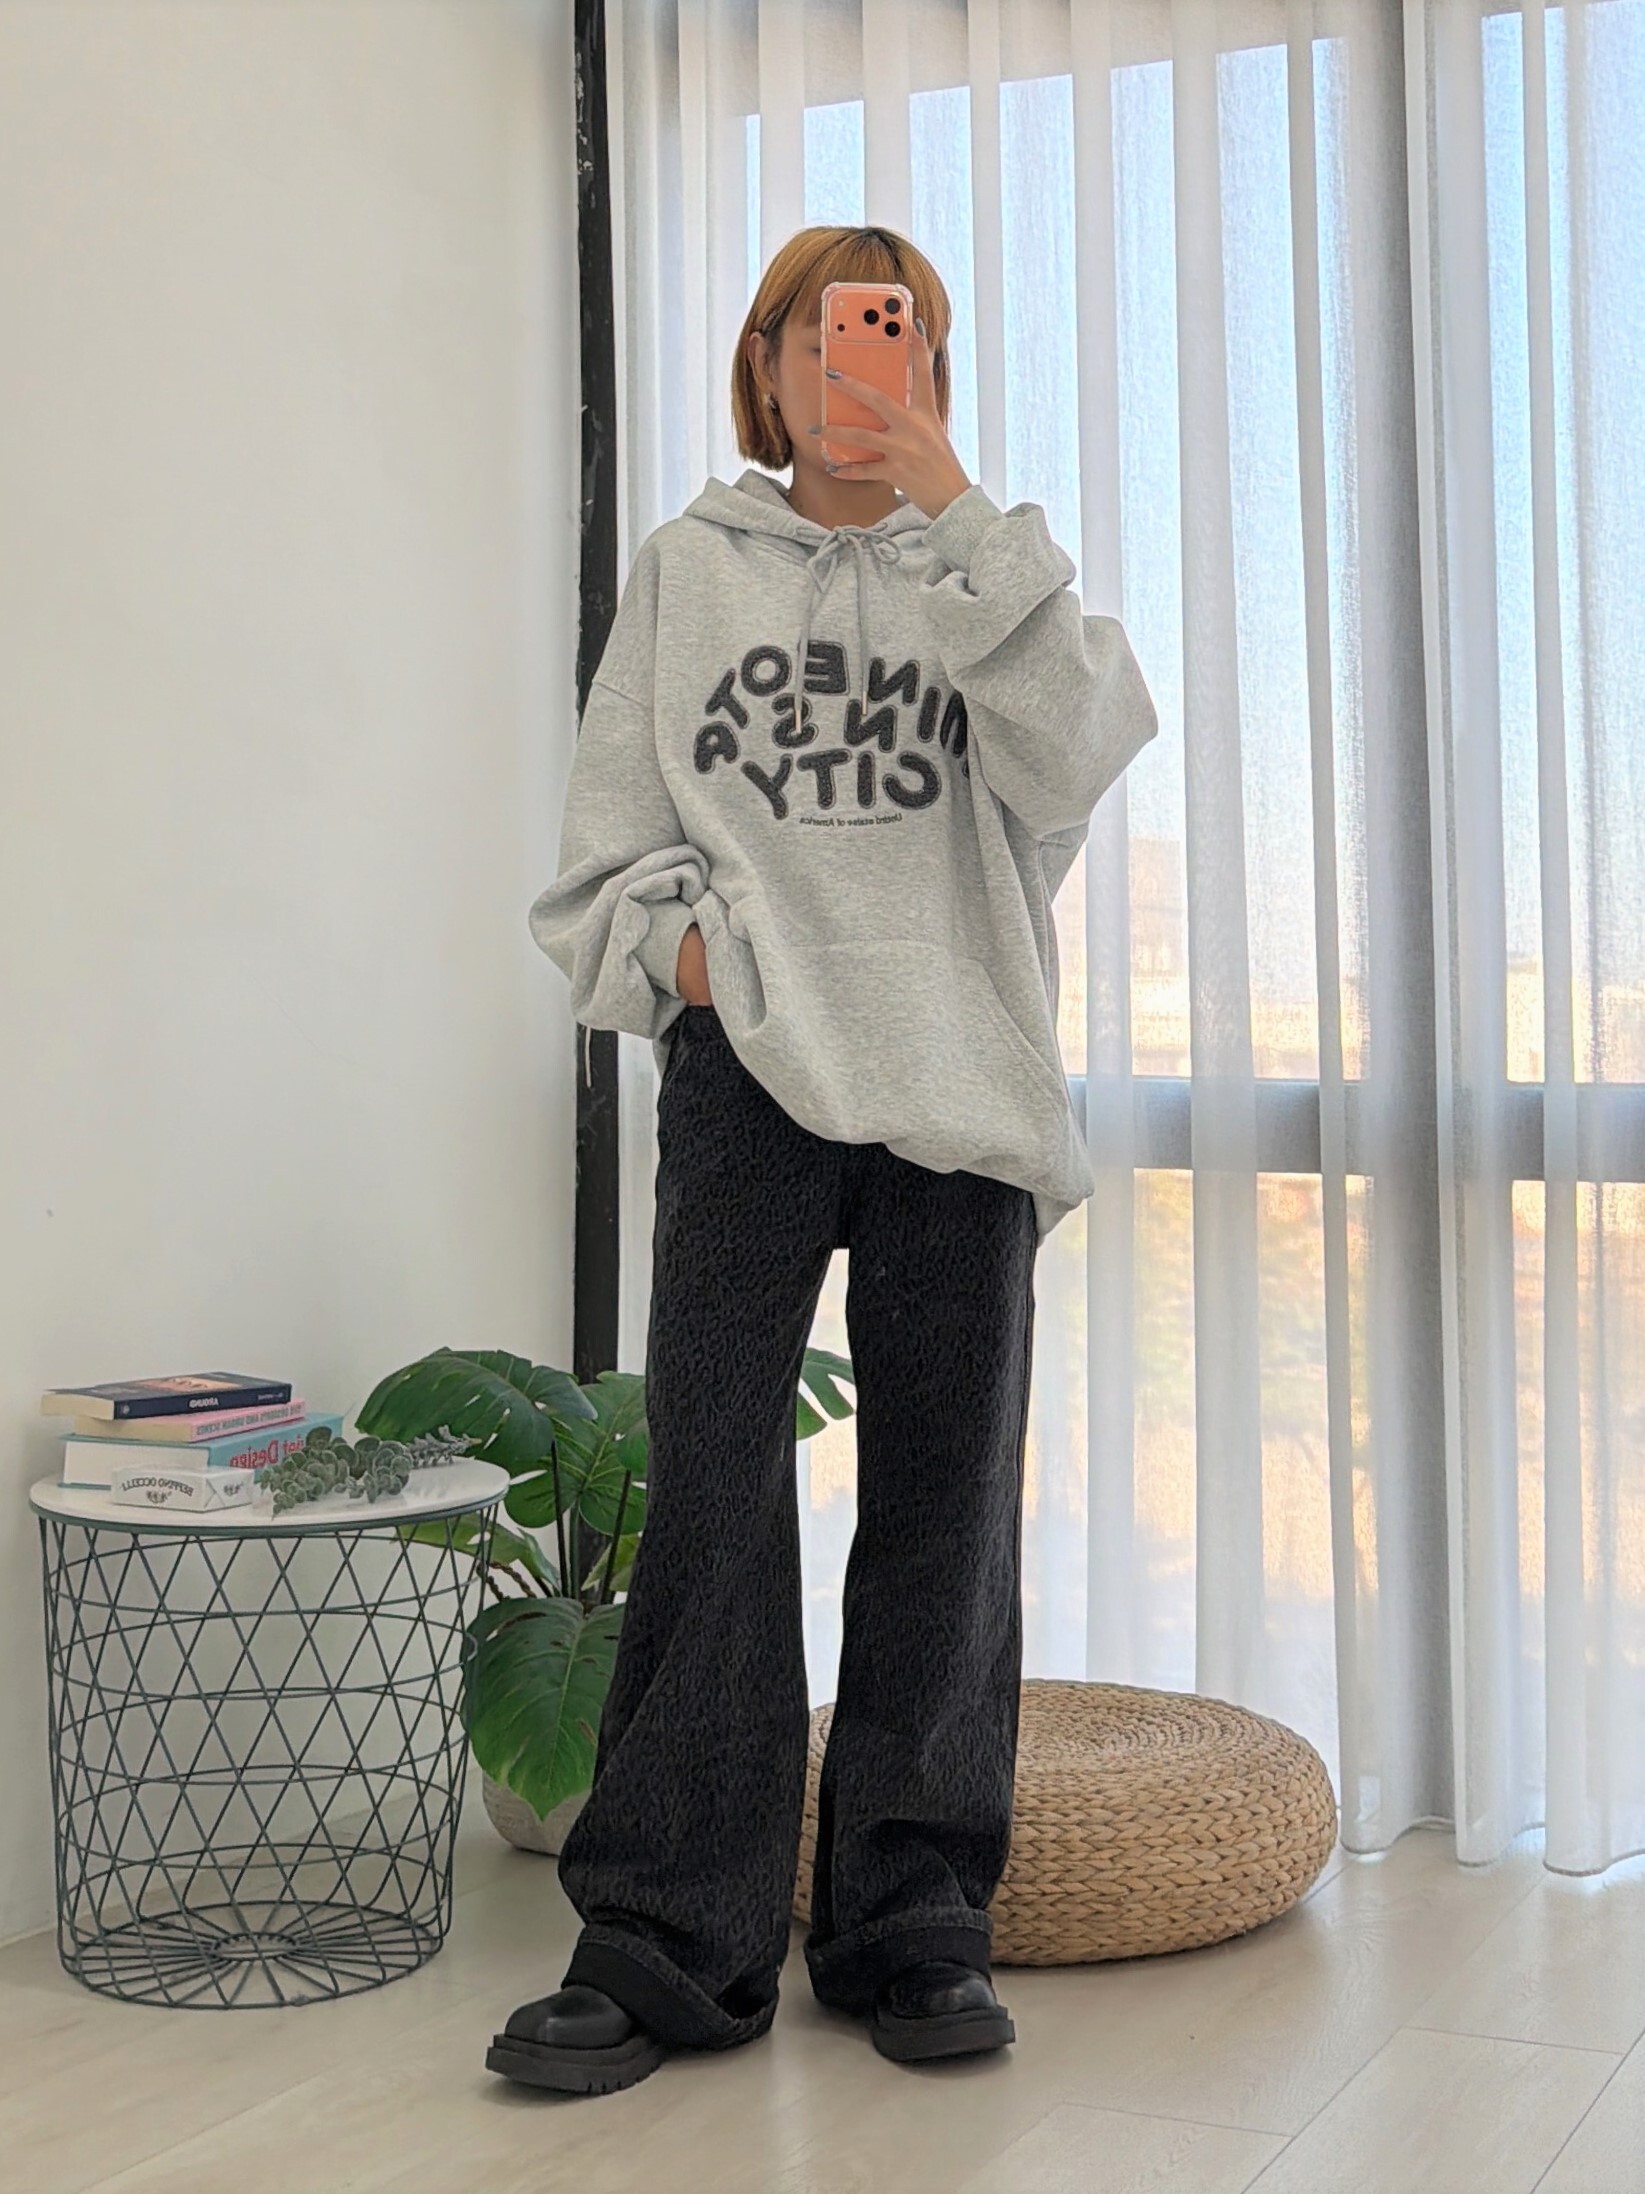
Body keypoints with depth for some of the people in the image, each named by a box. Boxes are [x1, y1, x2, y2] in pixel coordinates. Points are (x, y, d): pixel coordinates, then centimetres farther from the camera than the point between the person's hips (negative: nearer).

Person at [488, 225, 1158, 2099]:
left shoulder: (987, 564, 11)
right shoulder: (684, 569, 13)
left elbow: (1062, 764, -10)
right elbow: (609, 834, 12)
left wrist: (951, 506, -11)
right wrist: (686, 943, -7)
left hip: (958, 1086, 1)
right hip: (746, 1078, 0)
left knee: (943, 1493, 4)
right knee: (711, 1494, -6)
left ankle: (914, 1918, 15)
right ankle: (666, 1937, 2)